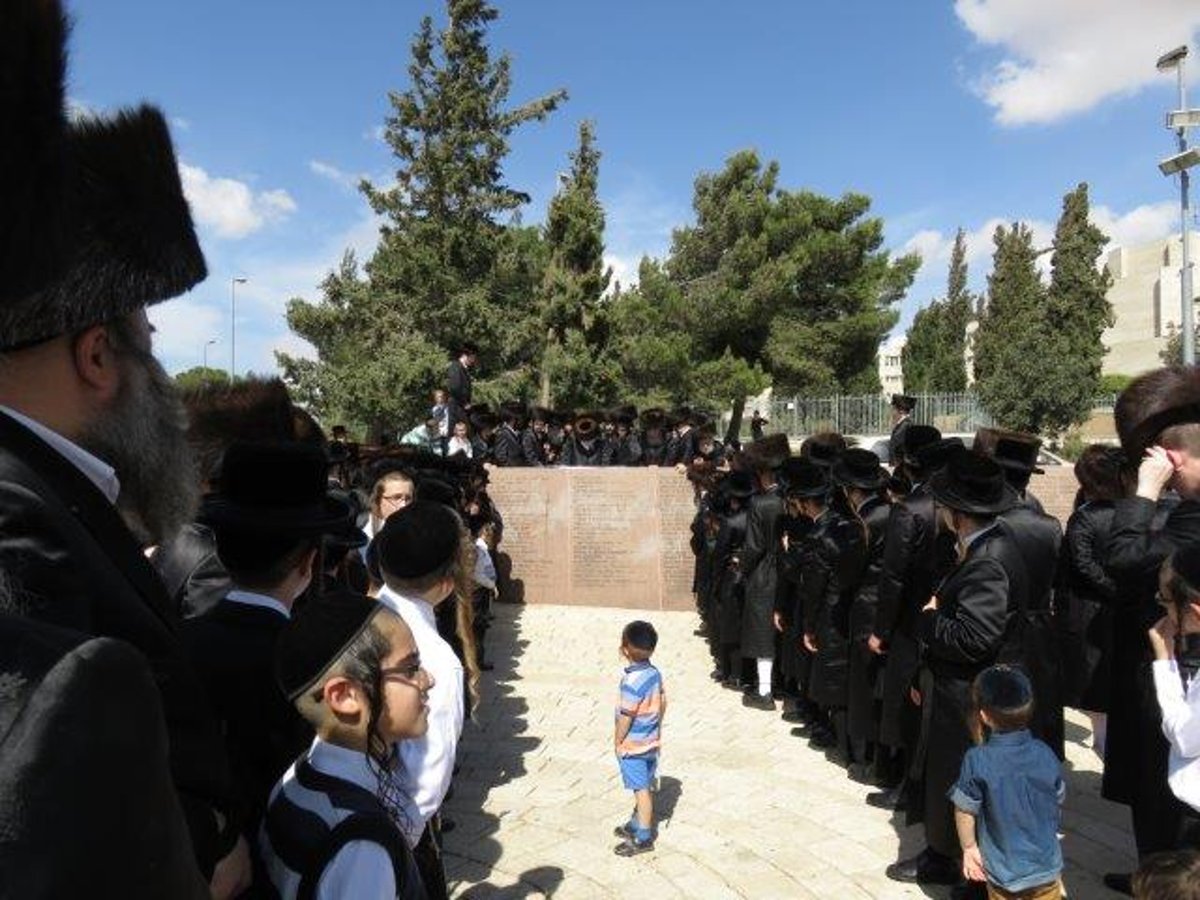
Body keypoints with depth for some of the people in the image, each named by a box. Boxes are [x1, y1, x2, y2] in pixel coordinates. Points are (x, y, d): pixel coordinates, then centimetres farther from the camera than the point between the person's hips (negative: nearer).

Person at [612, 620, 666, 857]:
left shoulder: (632, 681, -27)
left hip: (633, 745, -8)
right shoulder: (655, 672, -3)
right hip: (651, 742, 8)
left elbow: (626, 716, -22)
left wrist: (618, 742, -10)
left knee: (641, 789, 4)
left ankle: (643, 839, 16)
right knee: (643, 787, 20)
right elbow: (663, 703, 7)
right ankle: (636, 825, 37)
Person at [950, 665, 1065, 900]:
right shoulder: (1045, 755, -11)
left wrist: (969, 847, 3)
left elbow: (965, 811, -14)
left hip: (1004, 870, -3)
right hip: (1046, 864, 3)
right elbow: (1058, 800, 4)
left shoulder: (977, 761, -22)